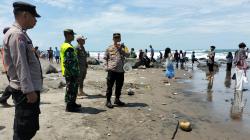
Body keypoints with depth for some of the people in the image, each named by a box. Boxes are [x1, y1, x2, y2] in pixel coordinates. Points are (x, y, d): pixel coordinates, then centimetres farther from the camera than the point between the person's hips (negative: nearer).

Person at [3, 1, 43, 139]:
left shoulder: (20, 34, 16)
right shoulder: (17, 35, -14)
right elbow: (20, 65, -22)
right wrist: (29, 90, -23)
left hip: (29, 88, 10)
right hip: (25, 91, -10)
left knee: (30, 128, 20)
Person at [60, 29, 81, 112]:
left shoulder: (64, 45, 15)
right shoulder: (69, 47, -19)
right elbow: (70, 62, -24)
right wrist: (74, 73, -20)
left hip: (67, 72, 11)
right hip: (71, 73, -11)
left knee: (73, 88, 19)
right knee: (71, 89, -1)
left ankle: (72, 103, 31)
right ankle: (69, 106, 9)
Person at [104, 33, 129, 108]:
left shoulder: (123, 47, 8)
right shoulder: (109, 48, 6)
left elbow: (127, 55, -9)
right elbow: (105, 58, 11)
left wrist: (120, 49, -18)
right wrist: (107, 66, -2)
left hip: (120, 71, 3)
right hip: (112, 70, -2)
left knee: (119, 86, 13)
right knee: (110, 86, -1)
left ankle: (117, 100, 29)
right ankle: (108, 101, 9)